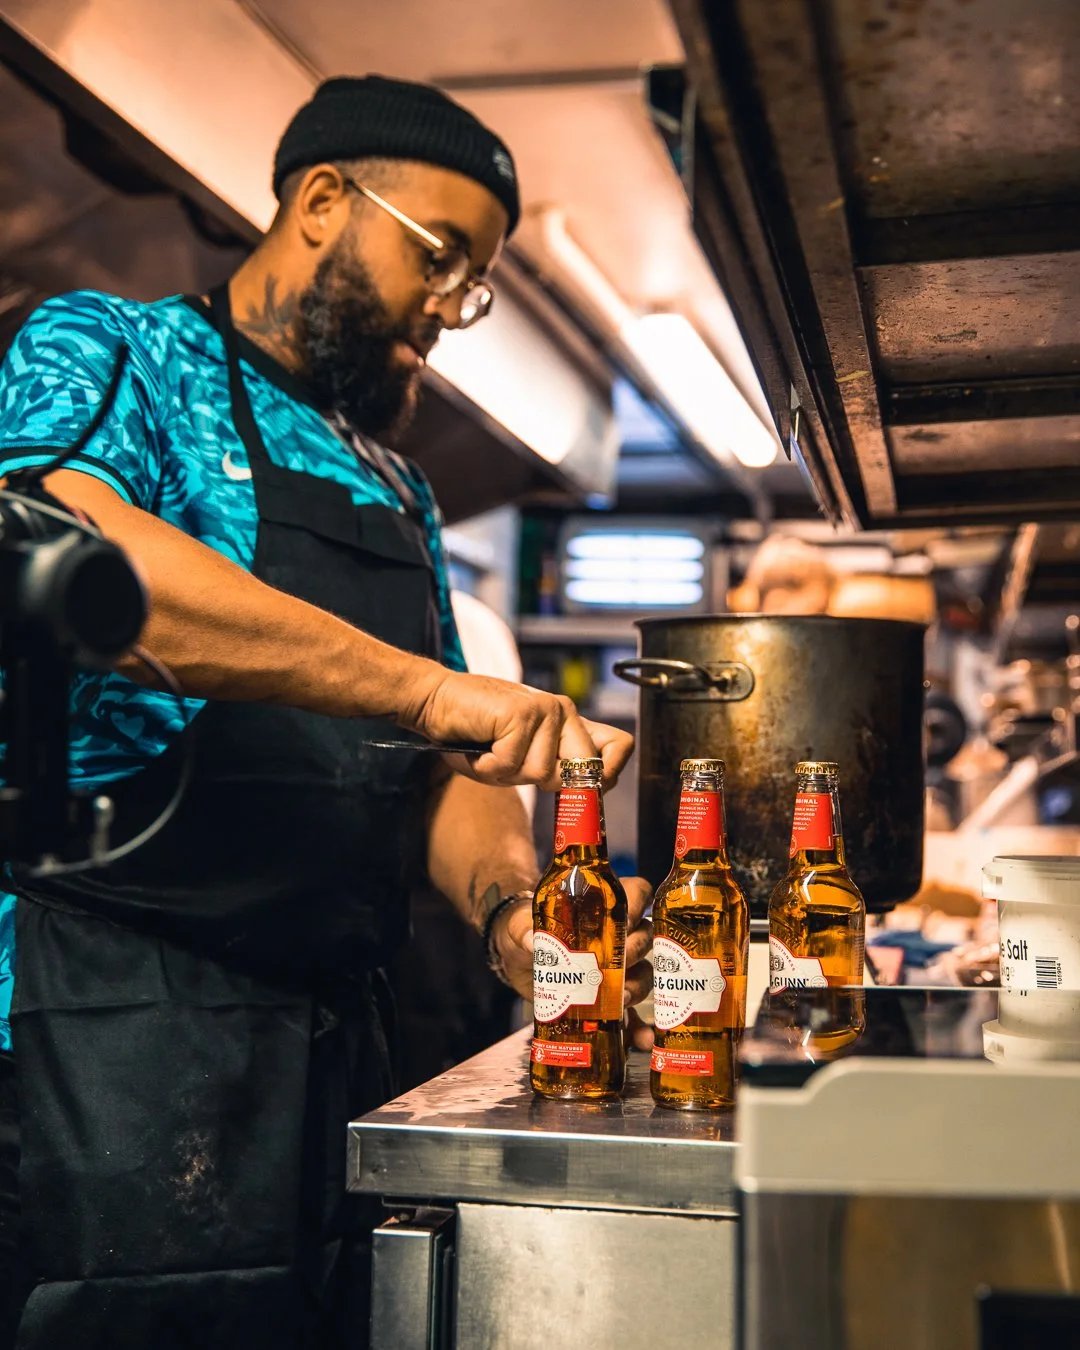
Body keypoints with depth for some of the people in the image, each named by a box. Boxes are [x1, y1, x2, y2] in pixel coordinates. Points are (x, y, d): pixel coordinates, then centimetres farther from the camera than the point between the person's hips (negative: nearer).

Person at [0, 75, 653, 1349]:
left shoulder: (401, 493, 18)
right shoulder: (108, 350, -2)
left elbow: (438, 764, 16)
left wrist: (509, 899, -7)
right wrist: (429, 686, -27)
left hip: (334, 1039, 7)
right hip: (110, 1027, -7)